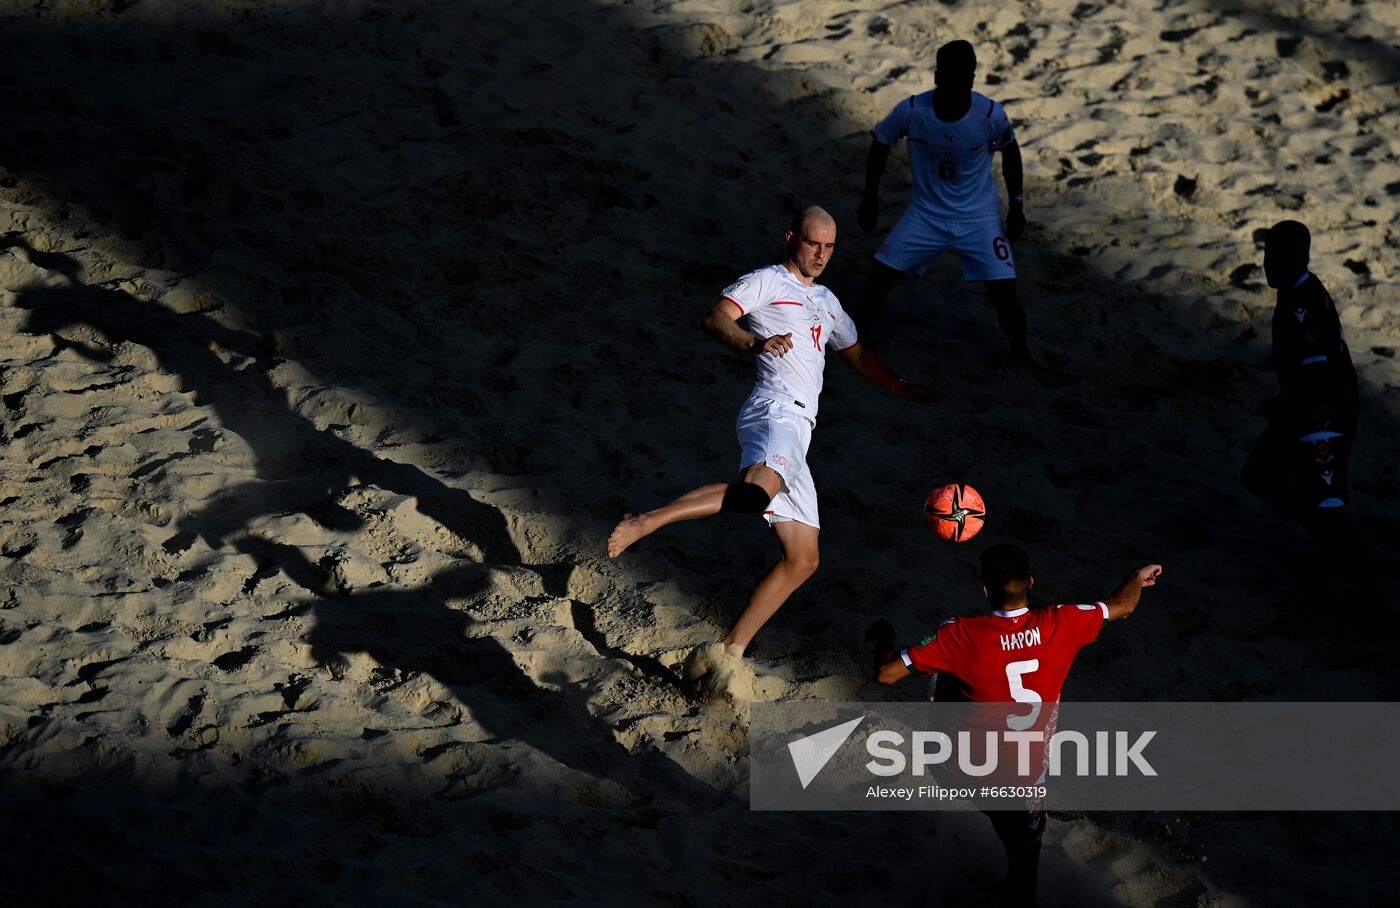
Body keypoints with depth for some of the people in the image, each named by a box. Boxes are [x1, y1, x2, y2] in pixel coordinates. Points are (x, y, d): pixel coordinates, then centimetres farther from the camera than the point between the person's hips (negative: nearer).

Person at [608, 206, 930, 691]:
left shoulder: (826, 302, 31)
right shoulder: (767, 281, 6)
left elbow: (856, 353, 46)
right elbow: (716, 319, -10)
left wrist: (898, 386, 38)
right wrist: (754, 343, -28)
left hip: (796, 432, 9)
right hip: (777, 410, -9)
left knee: (802, 561, 5)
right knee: (758, 491, -42)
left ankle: (730, 652, 7)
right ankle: (645, 521, -41)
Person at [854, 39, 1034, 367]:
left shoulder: (991, 115, -21)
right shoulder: (911, 111, -21)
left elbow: (1009, 151, 1)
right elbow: (880, 143, -1)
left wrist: (1016, 204, 3)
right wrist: (870, 199, 2)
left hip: (979, 217, -1)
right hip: (925, 215, 1)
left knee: (1005, 297, -8)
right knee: (877, 279, -7)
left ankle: (1021, 353, 21)